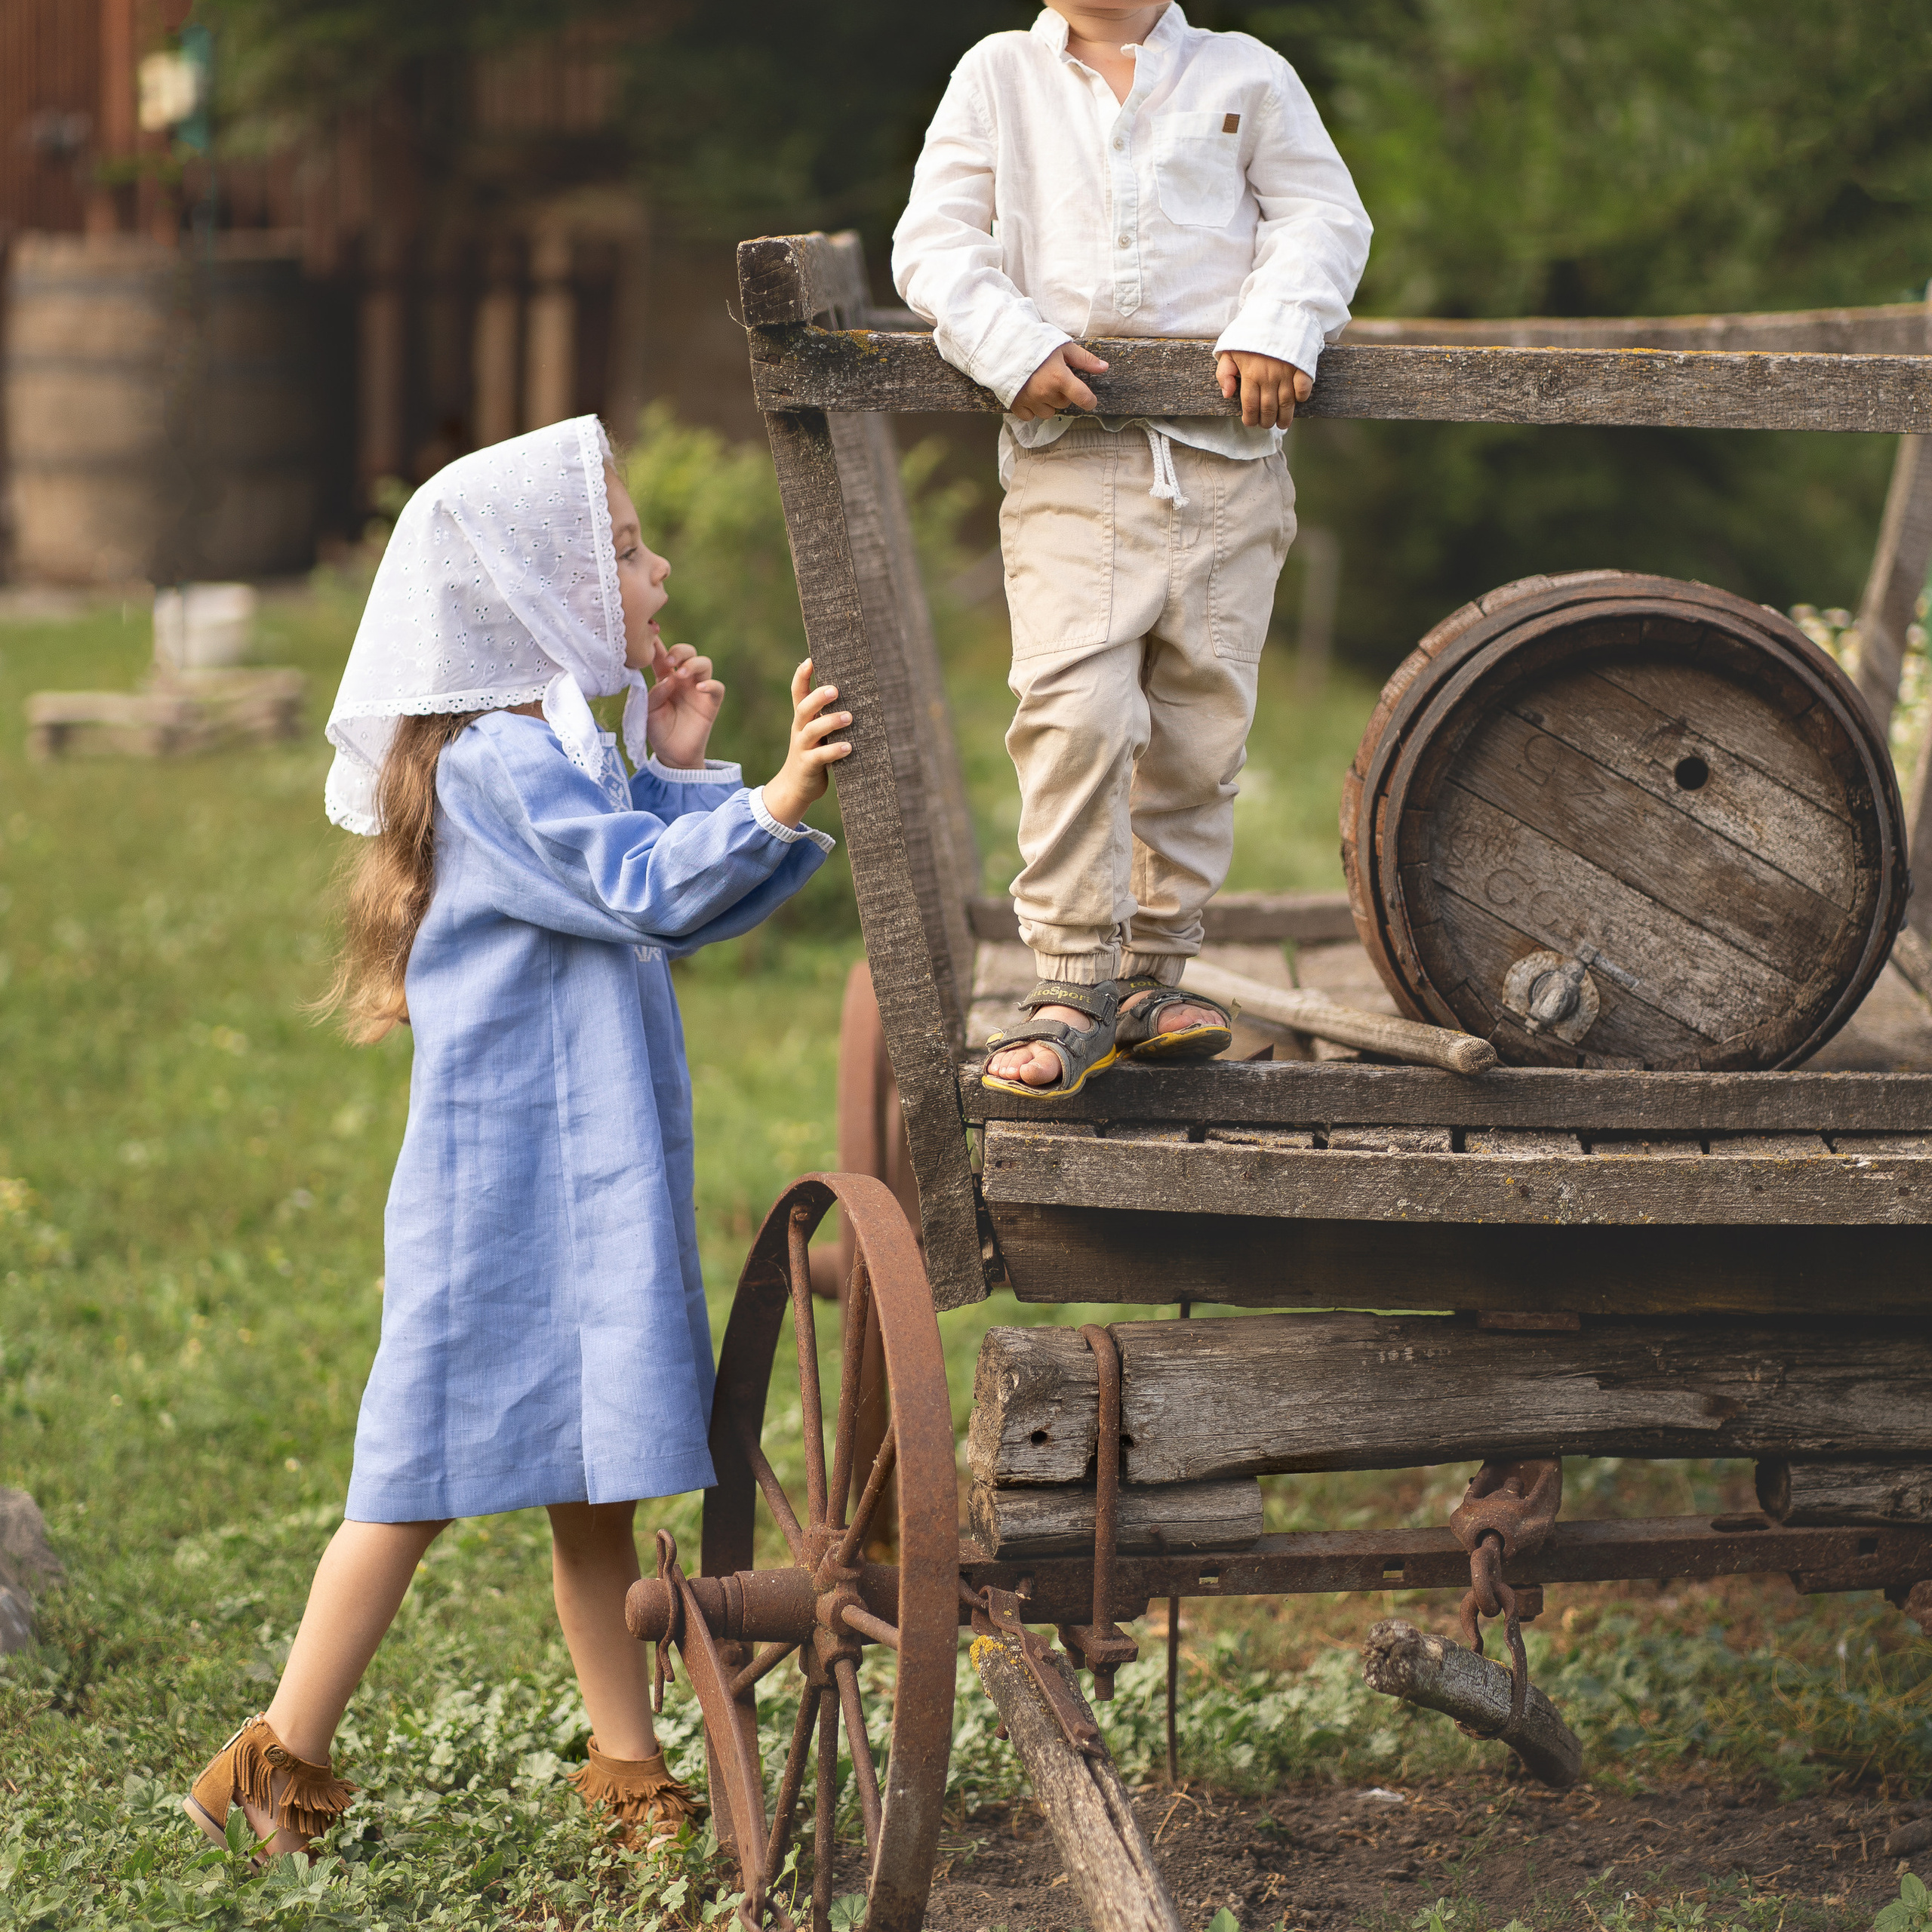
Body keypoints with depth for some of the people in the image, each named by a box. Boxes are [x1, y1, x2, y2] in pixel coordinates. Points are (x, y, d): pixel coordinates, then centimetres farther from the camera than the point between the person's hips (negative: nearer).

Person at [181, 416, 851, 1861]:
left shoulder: (578, 751, 17)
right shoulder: (495, 759, -14)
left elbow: (693, 910, 17)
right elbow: (642, 890, -24)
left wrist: (680, 771, 7)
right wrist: (770, 802, -35)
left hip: (599, 1175, 9)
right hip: (503, 1180, -9)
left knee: (594, 1471, 12)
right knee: (433, 1474, -4)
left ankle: (628, 1761, 18)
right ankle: (285, 1757, 5)